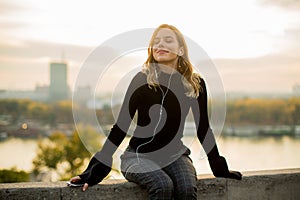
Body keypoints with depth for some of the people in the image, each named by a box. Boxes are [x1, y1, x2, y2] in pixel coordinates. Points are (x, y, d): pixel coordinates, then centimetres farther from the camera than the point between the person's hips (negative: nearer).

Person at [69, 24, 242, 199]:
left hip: (174, 153, 2)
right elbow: (121, 125, -6)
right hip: (138, 154, -2)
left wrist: (219, 168, 12)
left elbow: (203, 128, 10)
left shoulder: (195, 84, 0)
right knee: (163, 186, -32)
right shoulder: (142, 80, -7)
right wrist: (95, 170, -11)